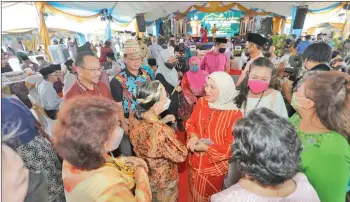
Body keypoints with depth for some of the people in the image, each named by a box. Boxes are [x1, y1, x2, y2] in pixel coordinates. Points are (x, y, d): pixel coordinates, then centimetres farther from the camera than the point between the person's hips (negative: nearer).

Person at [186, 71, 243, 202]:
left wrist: (205, 148, -23)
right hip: (195, 162, 4)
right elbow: (190, 123, 2)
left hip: (215, 168, -4)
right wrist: (193, 136, -18)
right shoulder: (201, 102, -10)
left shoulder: (235, 114, -23)